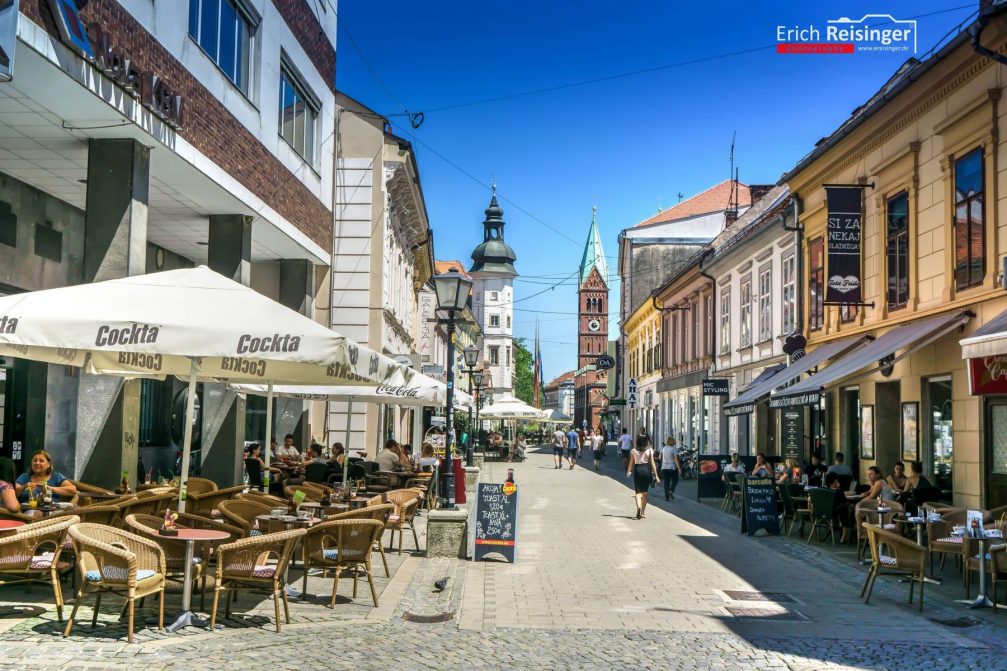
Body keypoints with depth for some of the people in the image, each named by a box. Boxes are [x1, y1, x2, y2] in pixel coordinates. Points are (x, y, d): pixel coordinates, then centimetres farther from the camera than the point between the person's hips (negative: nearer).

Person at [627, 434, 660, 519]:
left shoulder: (634, 451, 0)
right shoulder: (649, 450, -3)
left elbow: (631, 463, 5)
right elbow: (652, 463, -5)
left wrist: (628, 471, 23)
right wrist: (656, 475, -1)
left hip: (637, 470, 0)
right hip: (646, 470, 0)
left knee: (638, 491, 0)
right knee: (645, 492, 13)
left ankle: (638, 506, -26)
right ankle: (643, 512, 20)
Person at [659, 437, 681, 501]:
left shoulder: (663, 449, 5)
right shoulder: (674, 449, -11)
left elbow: (660, 458, 17)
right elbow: (676, 460, -17)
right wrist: (679, 468, -16)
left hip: (664, 467, 4)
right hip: (672, 468, -4)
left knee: (666, 482, 7)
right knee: (675, 480, 13)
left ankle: (666, 496, 3)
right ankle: (671, 491, -10)